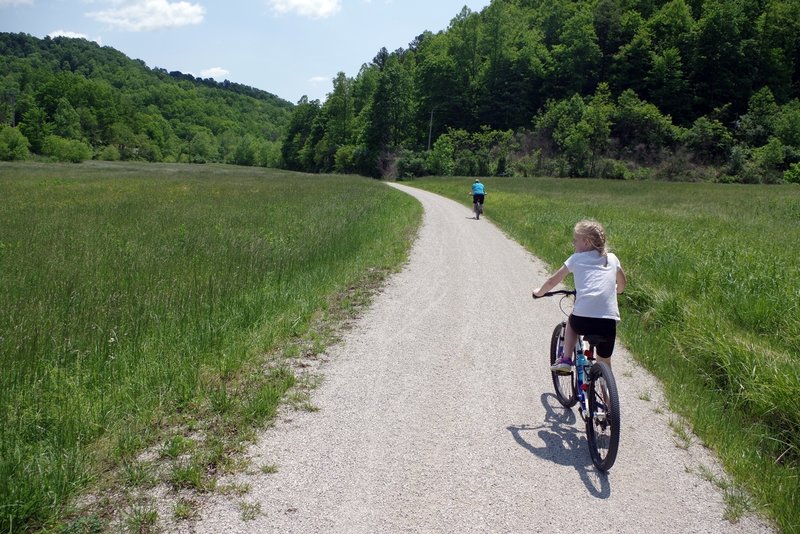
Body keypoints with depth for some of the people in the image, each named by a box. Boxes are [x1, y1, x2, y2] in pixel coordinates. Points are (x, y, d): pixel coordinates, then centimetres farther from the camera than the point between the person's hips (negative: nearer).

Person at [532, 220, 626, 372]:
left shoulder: (576, 258, 9)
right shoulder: (612, 258, 18)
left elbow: (553, 281, 15)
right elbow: (622, 284, 33)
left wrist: (539, 292, 33)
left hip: (583, 320, -2)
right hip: (608, 323, 2)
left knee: (571, 321, 33)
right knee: (604, 362, 20)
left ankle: (566, 360, 22)